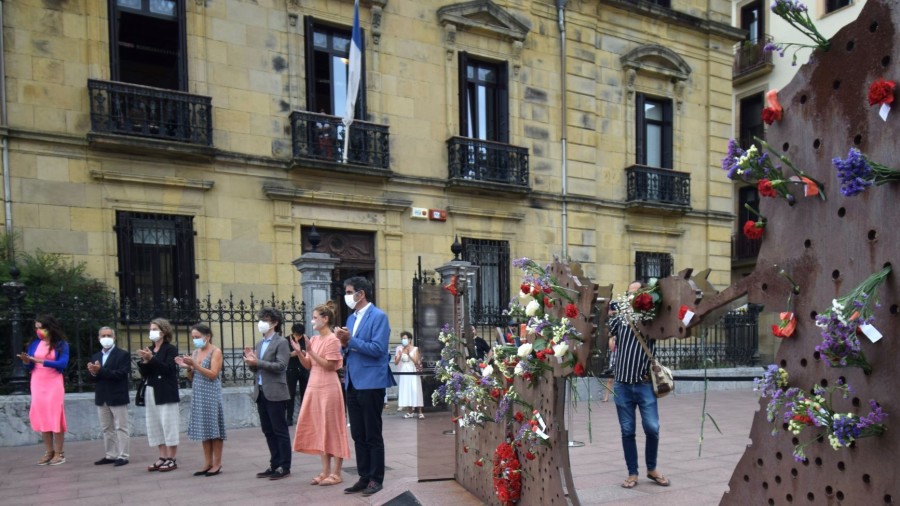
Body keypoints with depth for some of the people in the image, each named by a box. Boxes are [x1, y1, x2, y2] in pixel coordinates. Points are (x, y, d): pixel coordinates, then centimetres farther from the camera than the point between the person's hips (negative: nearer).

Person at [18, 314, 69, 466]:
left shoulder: (61, 344, -4)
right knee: (42, 417, 4)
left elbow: (62, 364, -16)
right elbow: (30, 367, 5)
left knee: (55, 417, -3)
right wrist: (26, 361, -17)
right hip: (37, 384, 4)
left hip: (54, 384, -4)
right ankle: (49, 452, 11)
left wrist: (40, 360, -24)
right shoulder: (34, 344, 5)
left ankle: (59, 453, 2)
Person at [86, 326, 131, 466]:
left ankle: (122, 456, 3)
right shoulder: (95, 356, 14)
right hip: (102, 399, 6)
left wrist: (100, 371, -23)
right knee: (107, 429, 12)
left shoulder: (123, 354, -6)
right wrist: (93, 373, -15)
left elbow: (121, 374, -18)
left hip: (117, 398, -6)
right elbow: (91, 378, 8)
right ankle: (111, 455, 20)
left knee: (120, 428, -1)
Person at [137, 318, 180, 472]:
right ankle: (162, 458, 17)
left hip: (166, 393, -7)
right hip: (152, 392, 7)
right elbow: (144, 374, 9)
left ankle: (171, 460, 3)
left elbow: (169, 369, -18)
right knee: (155, 426, 9)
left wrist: (152, 358, -24)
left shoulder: (171, 349, -6)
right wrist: (144, 361, -9)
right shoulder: (149, 349, 10)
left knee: (168, 425, -3)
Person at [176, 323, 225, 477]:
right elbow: (192, 378, 15)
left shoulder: (215, 351, -6)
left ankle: (217, 464, 2)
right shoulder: (195, 352, 13)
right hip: (198, 394, 7)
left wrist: (194, 365, -20)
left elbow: (213, 374, -15)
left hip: (211, 394, -7)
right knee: (203, 429, 7)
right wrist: (187, 367, -4)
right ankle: (208, 463, 12)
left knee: (213, 428, -4)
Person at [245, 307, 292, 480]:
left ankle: (284, 467, 5)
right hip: (261, 392, 8)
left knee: (280, 431, -1)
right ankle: (275, 465, 20)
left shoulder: (281, 342, -7)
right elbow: (256, 369, 18)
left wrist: (257, 362, -21)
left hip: (275, 393, -8)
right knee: (268, 431, 12)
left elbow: (281, 366, -18)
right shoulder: (260, 344, 17)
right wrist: (251, 360, -2)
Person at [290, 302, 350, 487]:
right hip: (314, 388, 8)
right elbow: (308, 366, 12)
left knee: (332, 430, -1)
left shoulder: (332, 340, -11)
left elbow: (329, 366, -16)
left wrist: (310, 351, -18)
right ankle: (326, 471, 19)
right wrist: (299, 352, -3)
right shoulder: (313, 339, 11)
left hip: (328, 389, -8)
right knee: (320, 430, 11)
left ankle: (336, 473, 6)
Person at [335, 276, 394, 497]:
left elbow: (377, 349, -19)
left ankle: (376, 479, 12)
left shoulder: (378, 316, -9)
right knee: (358, 435, 12)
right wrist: (344, 344, -3)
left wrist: (351, 341, -18)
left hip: (371, 383, -8)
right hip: (353, 383, 8)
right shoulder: (351, 318, 15)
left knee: (373, 435, 2)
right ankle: (364, 477, 21)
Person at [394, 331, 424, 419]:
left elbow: (416, 362, -7)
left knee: (416, 392, -6)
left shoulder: (415, 349, 1)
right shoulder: (400, 350, 8)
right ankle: (409, 412, 8)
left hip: (413, 374, -3)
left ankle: (420, 412, -5)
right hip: (404, 374, 3)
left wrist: (409, 355, -16)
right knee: (406, 392, 1)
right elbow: (396, 363, 3)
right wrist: (399, 356, -14)